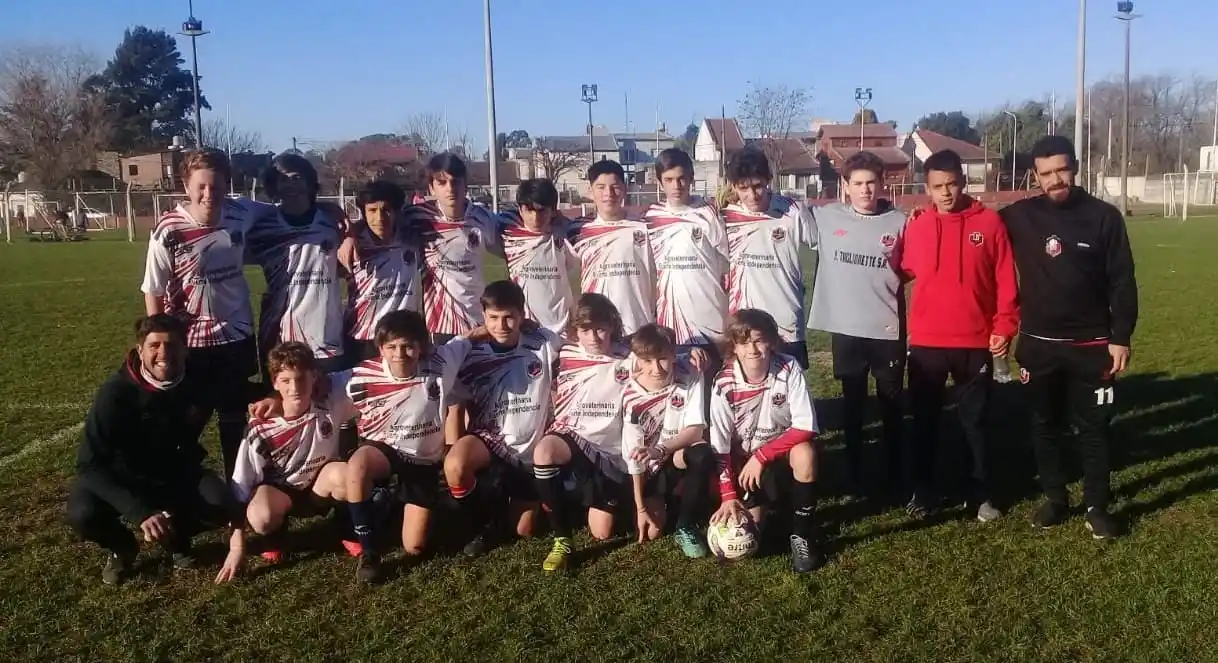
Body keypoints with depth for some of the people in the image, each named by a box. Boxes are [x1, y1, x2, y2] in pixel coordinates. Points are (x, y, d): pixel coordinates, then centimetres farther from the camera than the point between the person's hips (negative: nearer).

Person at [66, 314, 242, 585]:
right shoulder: (116, 392, -27)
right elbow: (90, 464, -30)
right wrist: (140, 512, -42)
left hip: (176, 473, 2)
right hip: (121, 478, -2)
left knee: (221, 506, -26)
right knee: (83, 514, -33)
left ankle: (175, 536, 9)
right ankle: (121, 548, 3)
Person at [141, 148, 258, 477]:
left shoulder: (241, 217, -8)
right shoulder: (168, 231, -19)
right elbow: (153, 292, -11)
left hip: (236, 336, 4)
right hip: (189, 342, -4)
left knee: (235, 421, 17)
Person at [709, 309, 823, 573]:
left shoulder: (789, 369, -20)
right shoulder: (724, 384, -18)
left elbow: (805, 427, -22)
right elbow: (719, 446, -15)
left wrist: (761, 456, -24)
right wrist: (728, 496, -22)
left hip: (783, 452, 0)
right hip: (744, 461, 1)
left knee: (804, 453, -35)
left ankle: (802, 534, -16)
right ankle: (753, 504, 23)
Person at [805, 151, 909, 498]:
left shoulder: (899, 222, -3)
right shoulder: (826, 218, -1)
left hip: (888, 330, -1)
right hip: (845, 329, 1)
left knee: (891, 405, 11)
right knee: (853, 405, 13)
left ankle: (894, 475, 27)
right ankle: (855, 475, 26)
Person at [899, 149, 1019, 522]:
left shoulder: (989, 222, -3)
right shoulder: (916, 226, 2)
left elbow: (1005, 280, -2)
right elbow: (905, 272, 9)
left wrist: (1004, 326, -7)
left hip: (975, 343, -1)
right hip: (925, 343, 1)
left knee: (975, 420, 10)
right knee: (925, 421, 10)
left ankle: (980, 494, 23)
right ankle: (923, 492, 23)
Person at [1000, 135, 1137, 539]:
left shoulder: (1104, 217, -3)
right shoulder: (1018, 217, -2)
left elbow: (1122, 282, -2)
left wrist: (1121, 337, -6)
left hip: (1091, 345, -1)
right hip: (1038, 345, 1)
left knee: (1093, 428, 6)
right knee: (1045, 426, 11)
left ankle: (1097, 507, 19)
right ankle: (1055, 499, 25)